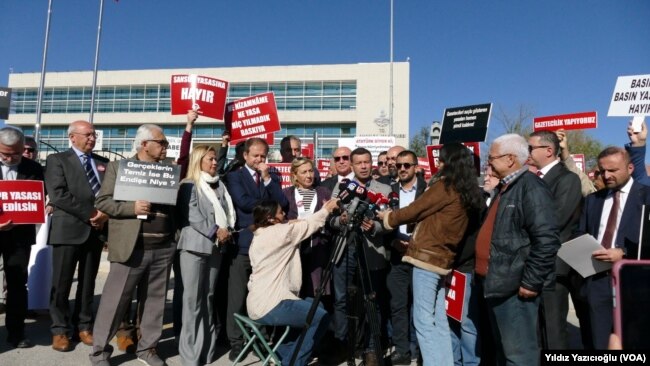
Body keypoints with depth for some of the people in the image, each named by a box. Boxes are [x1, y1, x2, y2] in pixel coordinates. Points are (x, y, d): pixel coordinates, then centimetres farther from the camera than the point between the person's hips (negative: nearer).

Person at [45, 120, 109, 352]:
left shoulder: (103, 163, 14)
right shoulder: (57, 160, 1)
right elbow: (58, 195, -11)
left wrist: (104, 213, -11)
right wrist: (90, 213, -15)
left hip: (96, 230, 4)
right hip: (68, 229, -4)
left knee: (88, 283, 11)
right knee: (61, 283, 3)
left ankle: (83, 326, 23)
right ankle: (60, 330, 17)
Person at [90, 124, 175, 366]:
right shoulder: (118, 166, 2)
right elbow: (102, 201, -3)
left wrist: (174, 236, 0)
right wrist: (132, 207, -16)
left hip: (163, 249, 4)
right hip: (131, 248, -4)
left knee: (155, 301, 11)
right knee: (114, 301, 4)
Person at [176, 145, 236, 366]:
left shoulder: (220, 186, 14)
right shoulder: (189, 185, -1)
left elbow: (229, 210, 11)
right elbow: (191, 215, -11)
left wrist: (227, 231, -6)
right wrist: (215, 231, -14)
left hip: (216, 247, 5)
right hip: (195, 245, -5)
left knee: (209, 296, 11)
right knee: (193, 298, -3)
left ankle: (207, 347, 20)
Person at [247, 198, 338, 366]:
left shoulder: (261, 235, 16)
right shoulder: (277, 232, -13)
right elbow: (307, 225, -4)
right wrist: (327, 209, 9)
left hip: (262, 301, 10)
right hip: (268, 305, -10)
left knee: (313, 305, 20)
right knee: (321, 317, -5)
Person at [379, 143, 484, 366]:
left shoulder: (445, 187, -11)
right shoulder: (468, 192, 13)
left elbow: (413, 211, -6)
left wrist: (388, 217, 11)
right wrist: (414, 240, 23)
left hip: (428, 257, -8)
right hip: (443, 259, 8)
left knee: (423, 320, -3)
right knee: (439, 321, 13)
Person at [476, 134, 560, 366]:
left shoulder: (530, 187, -15)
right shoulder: (505, 188, 15)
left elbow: (547, 240, -23)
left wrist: (531, 282, -20)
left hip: (515, 287, -10)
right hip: (496, 283, 10)